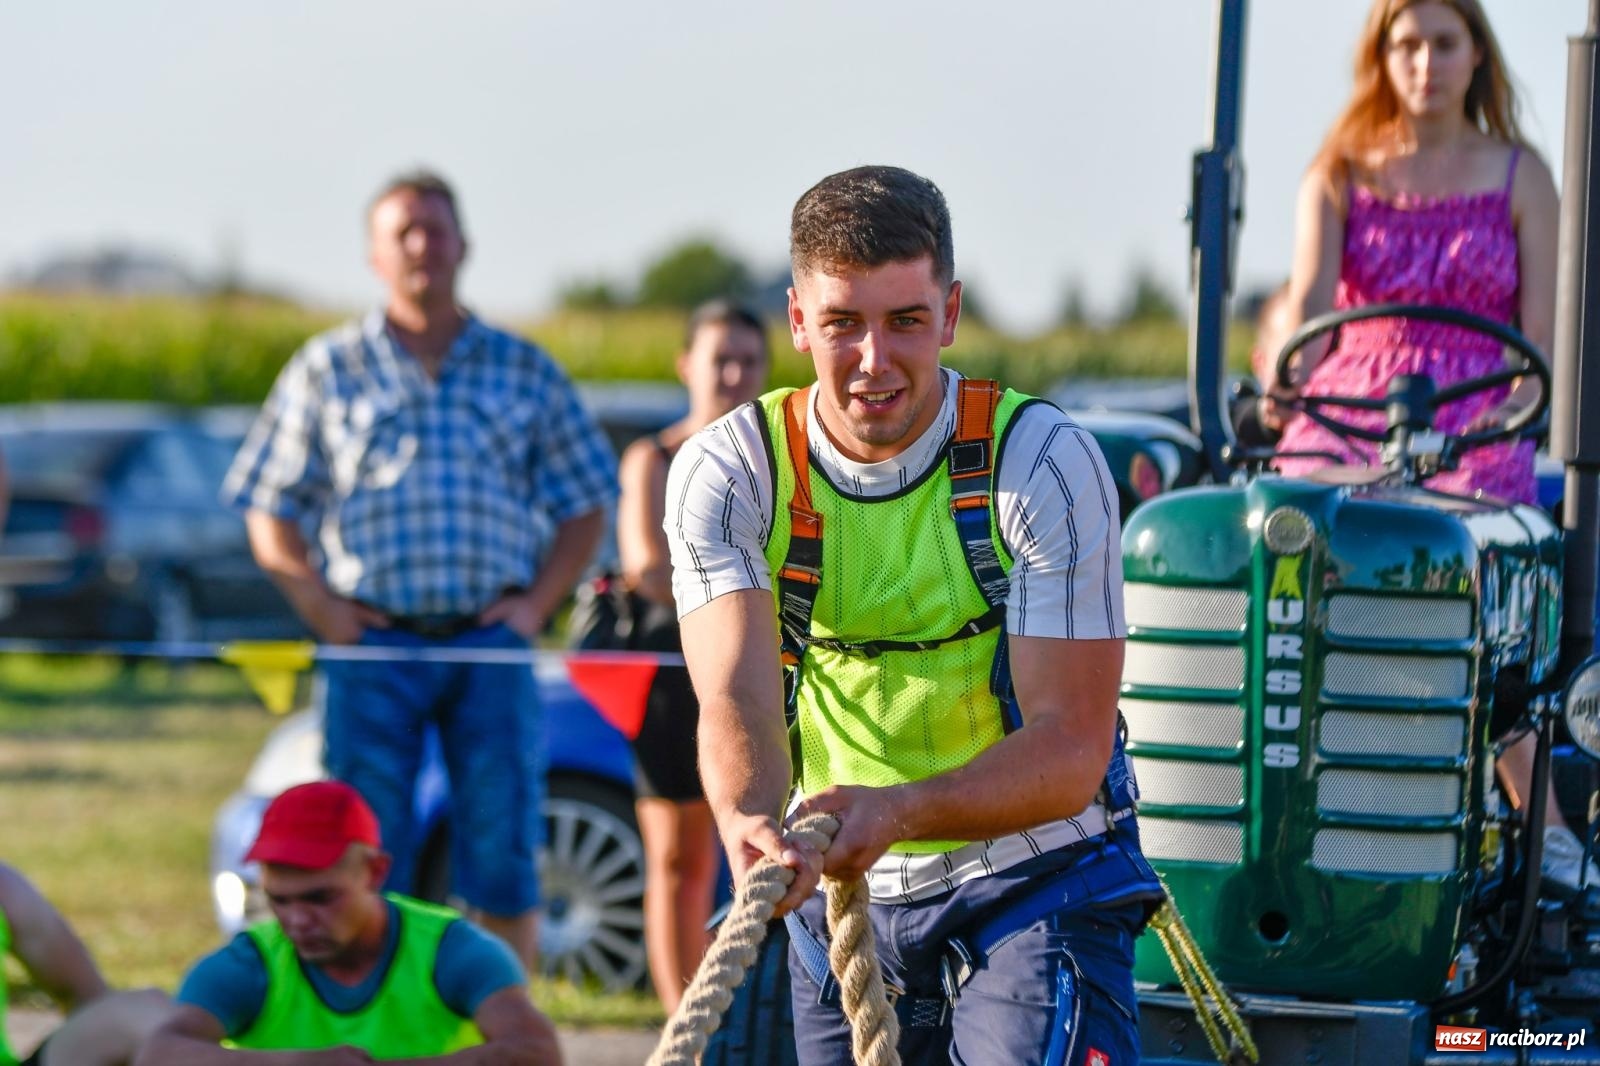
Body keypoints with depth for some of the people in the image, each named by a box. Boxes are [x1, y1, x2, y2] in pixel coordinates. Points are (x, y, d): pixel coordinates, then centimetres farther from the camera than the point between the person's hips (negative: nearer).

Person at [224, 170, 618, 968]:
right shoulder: (329, 369, 10)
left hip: (490, 645, 1)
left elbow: (583, 504, 15)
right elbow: (268, 511, 9)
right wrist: (319, 605, -4)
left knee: (502, 861, -3)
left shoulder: (524, 371, 12)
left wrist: (536, 601, 1)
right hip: (374, 645, -1)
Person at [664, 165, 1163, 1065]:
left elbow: (1071, 745, -20)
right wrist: (751, 823, -45)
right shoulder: (726, 473, -9)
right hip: (837, 892, 3)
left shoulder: (1046, 461, -15)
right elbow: (738, 697, -22)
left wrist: (898, 810, -37)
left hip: (1036, 875, -3)